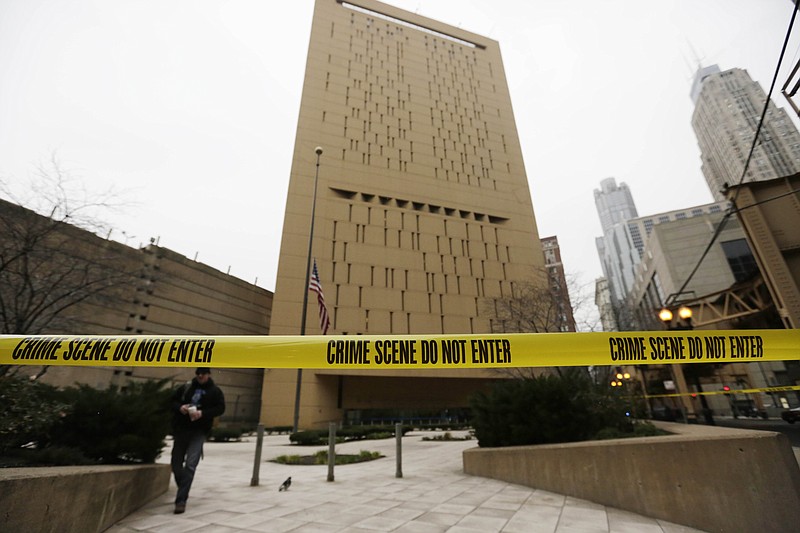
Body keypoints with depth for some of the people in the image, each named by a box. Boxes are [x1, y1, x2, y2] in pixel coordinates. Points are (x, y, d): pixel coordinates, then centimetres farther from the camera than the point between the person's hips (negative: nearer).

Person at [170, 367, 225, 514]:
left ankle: (181, 500, -6)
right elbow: (172, 400, 12)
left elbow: (220, 408, -6)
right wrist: (180, 407, -10)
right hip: (181, 429, 4)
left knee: (190, 465, -13)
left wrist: (203, 413, -20)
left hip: (199, 431, -4)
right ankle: (183, 491, 36)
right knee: (176, 464, 12)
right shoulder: (186, 387, 7)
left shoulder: (215, 391, -1)